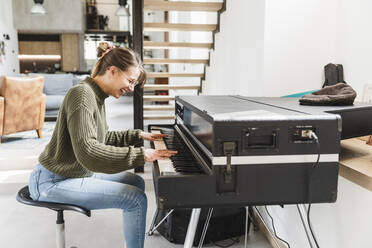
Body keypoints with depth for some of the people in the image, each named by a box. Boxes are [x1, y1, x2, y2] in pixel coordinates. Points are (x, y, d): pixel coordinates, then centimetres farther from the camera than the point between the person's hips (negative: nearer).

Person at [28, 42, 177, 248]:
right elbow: (87, 152, -33)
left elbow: (103, 138, 20)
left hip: (79, 171, 10)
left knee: (136, 182, 13)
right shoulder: (82, 94, -23)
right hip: (55, 182, -10)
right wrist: (141, 155, -33)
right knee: (137, 199, -17)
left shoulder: (96, 96, 8)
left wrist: (139, 135, 14)